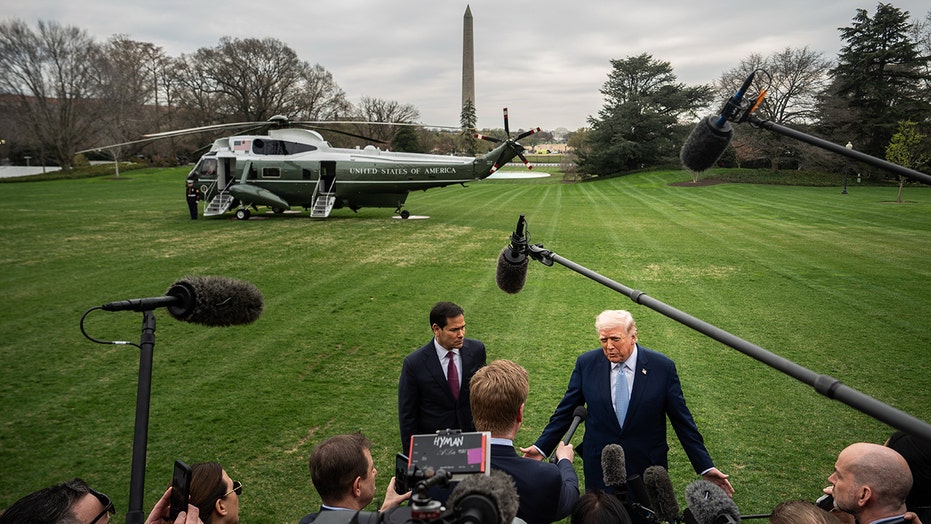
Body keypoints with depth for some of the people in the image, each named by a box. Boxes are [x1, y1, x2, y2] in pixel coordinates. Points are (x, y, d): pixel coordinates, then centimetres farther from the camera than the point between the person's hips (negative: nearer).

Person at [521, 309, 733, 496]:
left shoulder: (663, 367, -9)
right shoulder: (586, 363, -6)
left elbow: (683, 421, -3)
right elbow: (566, 411, 2)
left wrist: (706, 467, -4)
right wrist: (541, 447, -3)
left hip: (647, 467, -1)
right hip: (598, 466, 1)